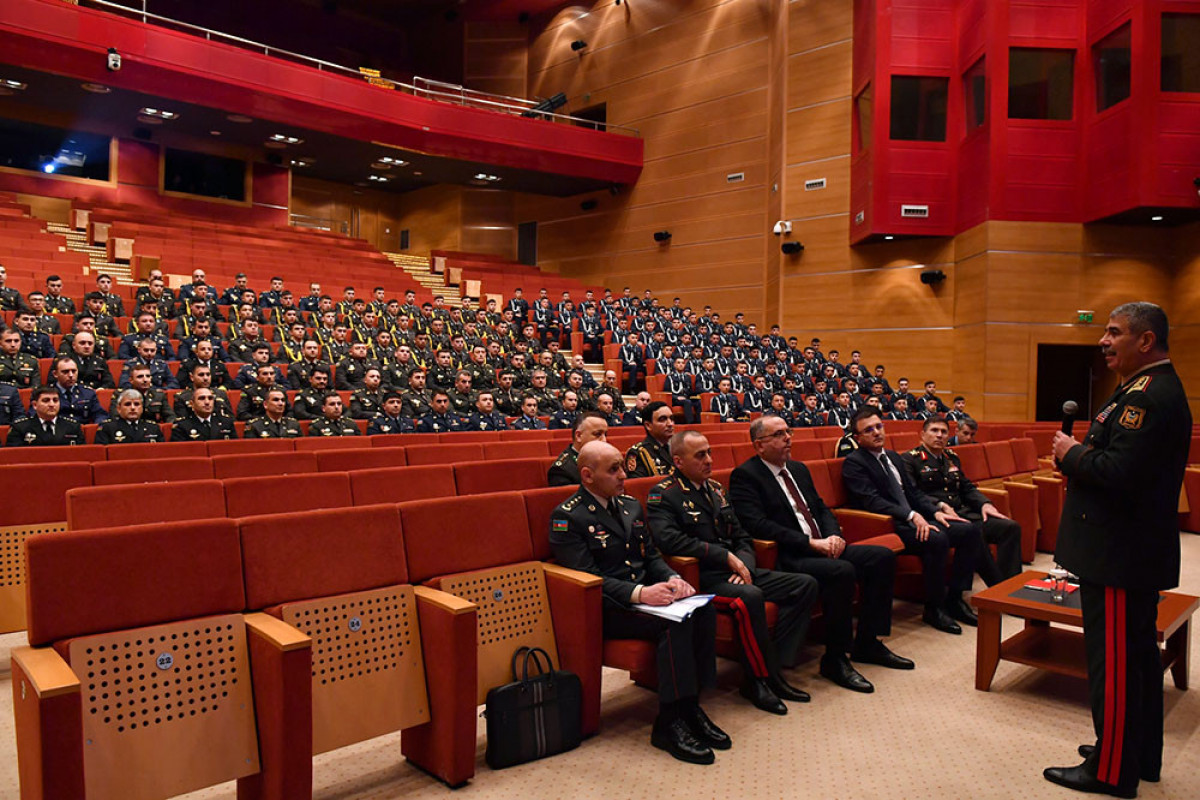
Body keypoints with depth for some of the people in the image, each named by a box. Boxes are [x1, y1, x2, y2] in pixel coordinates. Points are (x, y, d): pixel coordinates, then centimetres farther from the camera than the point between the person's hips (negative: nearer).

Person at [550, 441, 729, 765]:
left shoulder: (631, 506, 17)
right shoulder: (566, 517, -7)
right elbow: (587, 577, -16)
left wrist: (672, 579, -4)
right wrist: (639, 593, -27)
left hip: (645, 595, 7)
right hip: (606, 609, -7)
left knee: (703, 610, -20)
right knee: (675, 623, -30)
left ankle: (690, 706, -9)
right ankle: (670, 723, -19)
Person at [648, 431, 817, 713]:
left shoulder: (715, 489, 19)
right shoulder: (663, 495, -4)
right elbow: (668, 540, -21)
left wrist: (744, 563, -3)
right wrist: (725, 556, -18)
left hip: (736, 571, 8)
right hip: (702, 577, -8)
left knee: (805, 585, -4)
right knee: (749, 596, -35)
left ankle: (772, 667, -6)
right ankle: (760, 679, -15)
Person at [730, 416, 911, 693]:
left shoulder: (798, 469, 18)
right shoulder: (745, 476, -9)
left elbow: (822, 508, 21)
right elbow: (758, 525, -19)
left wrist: (833, 535, -2)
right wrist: (811, 543, -20)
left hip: (823, 546, 9)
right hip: (786, 558, -9)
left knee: (883, 556, -3)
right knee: (842, 571, -32)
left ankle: (867, 643, 7)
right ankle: (834, 659, -15)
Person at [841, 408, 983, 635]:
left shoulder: (892, 456, 21)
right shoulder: (853, 463, -6)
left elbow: (912, 492, 21)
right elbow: (872, 501, -17)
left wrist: (935, 511, 2)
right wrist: (911, 515, -26)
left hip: (914, 519, 9)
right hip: (887, 526, -9)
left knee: (970, 531, -5)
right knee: (936, 539, -32)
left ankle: (954, 598, 2)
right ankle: (933, 609, -14)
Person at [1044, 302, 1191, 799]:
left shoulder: (1149, 396, -20)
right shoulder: (1154, 389, 15)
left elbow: (1120, 472, -29)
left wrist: (1071, 454, -14)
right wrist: (1080, 452, 4)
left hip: (1120, 553, -11)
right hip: (1138, 549, 11)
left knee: (1113, 660, 1)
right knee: (1137, 654, 20)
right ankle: (1140, 756, 35)